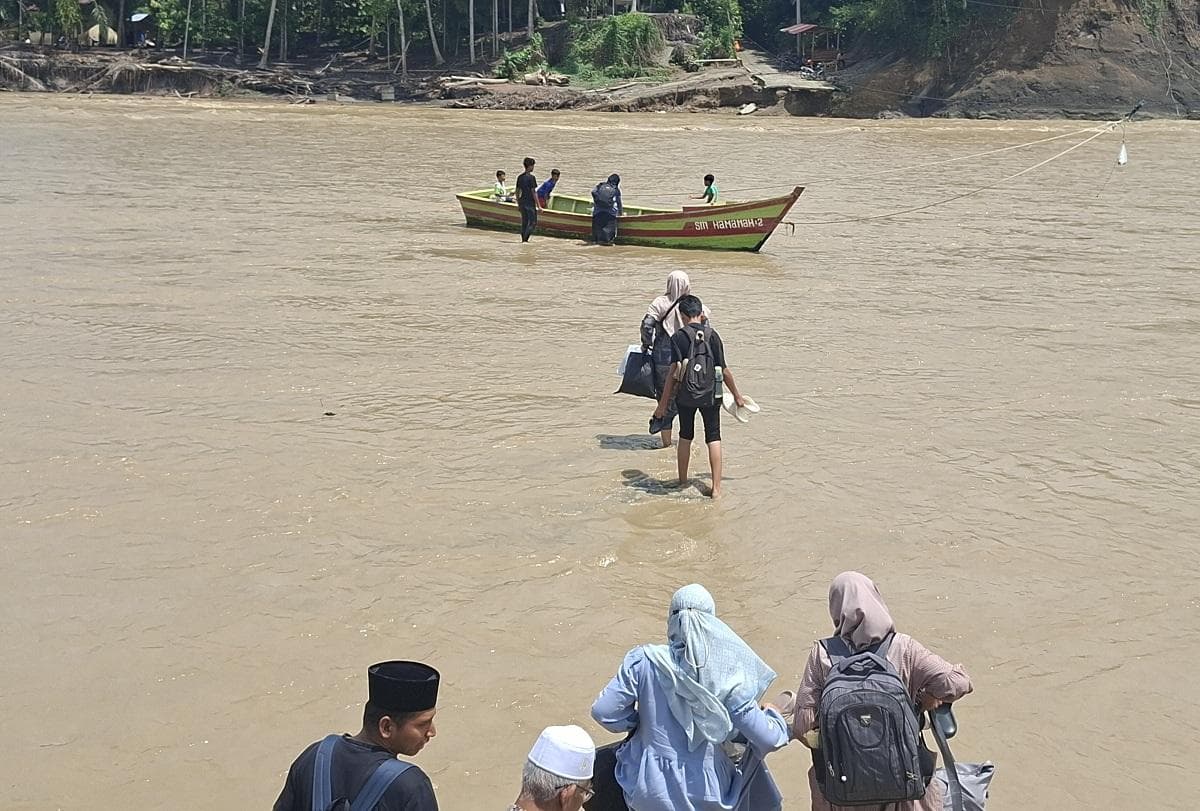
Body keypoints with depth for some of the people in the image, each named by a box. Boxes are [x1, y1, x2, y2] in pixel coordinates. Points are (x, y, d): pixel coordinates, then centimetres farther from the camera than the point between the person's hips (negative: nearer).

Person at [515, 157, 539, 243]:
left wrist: (518, 203, 20)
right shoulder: (531, 177, -13)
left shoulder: (520, 177, 6)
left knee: (524, 222, 14)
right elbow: (534, 192, -16)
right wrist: (538, 205, -13)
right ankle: (526, 238, -9)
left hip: (522, 202, 7)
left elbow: (517, 191, 11)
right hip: (530, 202, -7)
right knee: (533, 222, 2)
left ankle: (523, 239, 13)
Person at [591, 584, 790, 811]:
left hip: (647, 792, 0)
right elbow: (768, 739, -13)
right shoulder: (726, 675, -15)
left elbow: (603, 711, -11)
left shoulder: (643, 662, -13)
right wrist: (772, 715, 10)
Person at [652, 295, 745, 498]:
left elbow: (674, 372, -11)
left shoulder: (678, 337, -8)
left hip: (685, 396, 0)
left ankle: (683, 482, 28)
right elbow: (724, 370, 0)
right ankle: (716, 488, 2)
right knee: (713, 439, 6)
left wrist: (663, 403, -6)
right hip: (710, 395, 0)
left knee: (685, 438, 17)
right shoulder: (712, 335, -2)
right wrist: (737, 396, 12)